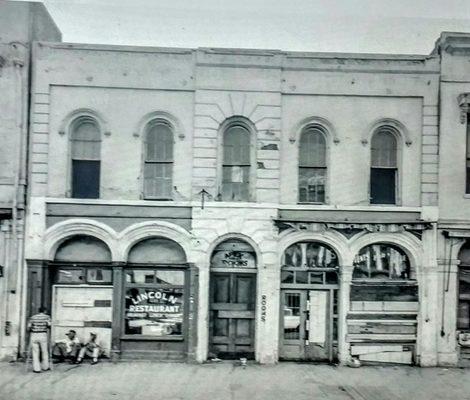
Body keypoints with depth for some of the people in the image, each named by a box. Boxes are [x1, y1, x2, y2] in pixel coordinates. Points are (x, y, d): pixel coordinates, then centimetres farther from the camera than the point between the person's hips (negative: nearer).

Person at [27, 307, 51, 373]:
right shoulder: (46, 317, 5)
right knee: (44, 351, 14)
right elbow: (49, 325, -9)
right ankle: (45, 367, 24)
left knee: (35, 352, 6)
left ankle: (37, 368, 3)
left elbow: (29, 327, 4)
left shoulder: (33, 317, 11)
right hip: (43, 335, -1)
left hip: (33, 335, 2)